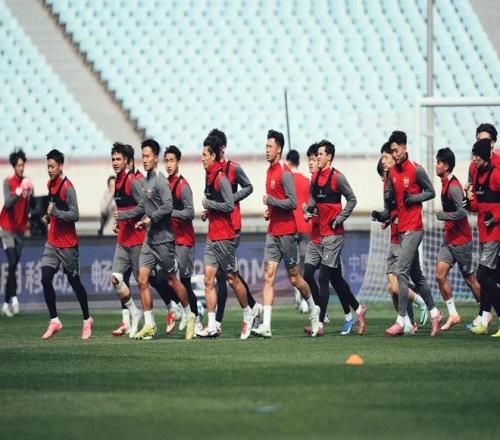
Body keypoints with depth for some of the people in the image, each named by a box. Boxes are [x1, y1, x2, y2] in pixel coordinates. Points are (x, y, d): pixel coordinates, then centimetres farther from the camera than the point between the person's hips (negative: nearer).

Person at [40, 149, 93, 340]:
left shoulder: (67, 187, -15)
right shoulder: (50, 184, 10)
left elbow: (75, 215, -20)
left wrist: (55, 213, -28)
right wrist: (49, 217, 10)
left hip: (67, 244, -7)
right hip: (52, 242, 7)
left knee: (74, 281, 4)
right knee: (45, 279, -6)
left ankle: (87, 320, 20)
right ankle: (54, 321, -1)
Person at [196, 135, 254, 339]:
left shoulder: (221, 178, -15)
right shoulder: (209, 177, 12)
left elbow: (229, 206, -21)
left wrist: (209, 204, -13)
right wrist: (208, 212, 8)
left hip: (224, 236, -9)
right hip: (212, 236, 9)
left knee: (232, 278, 3)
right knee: (208, 279, 0)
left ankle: (248, 316, 21)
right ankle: (212, 326, -3)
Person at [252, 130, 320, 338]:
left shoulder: (285, 173, -13)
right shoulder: (270, 171, 13)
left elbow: (292, 202, -19)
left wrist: (270, 201, -17)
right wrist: (268, 210, 9)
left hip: (286, 232, -8)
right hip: (272, 232, 8)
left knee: (294, 277, 4)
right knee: (268, 276, -3)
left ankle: (314, 309, 27)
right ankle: (266, 325, -10)